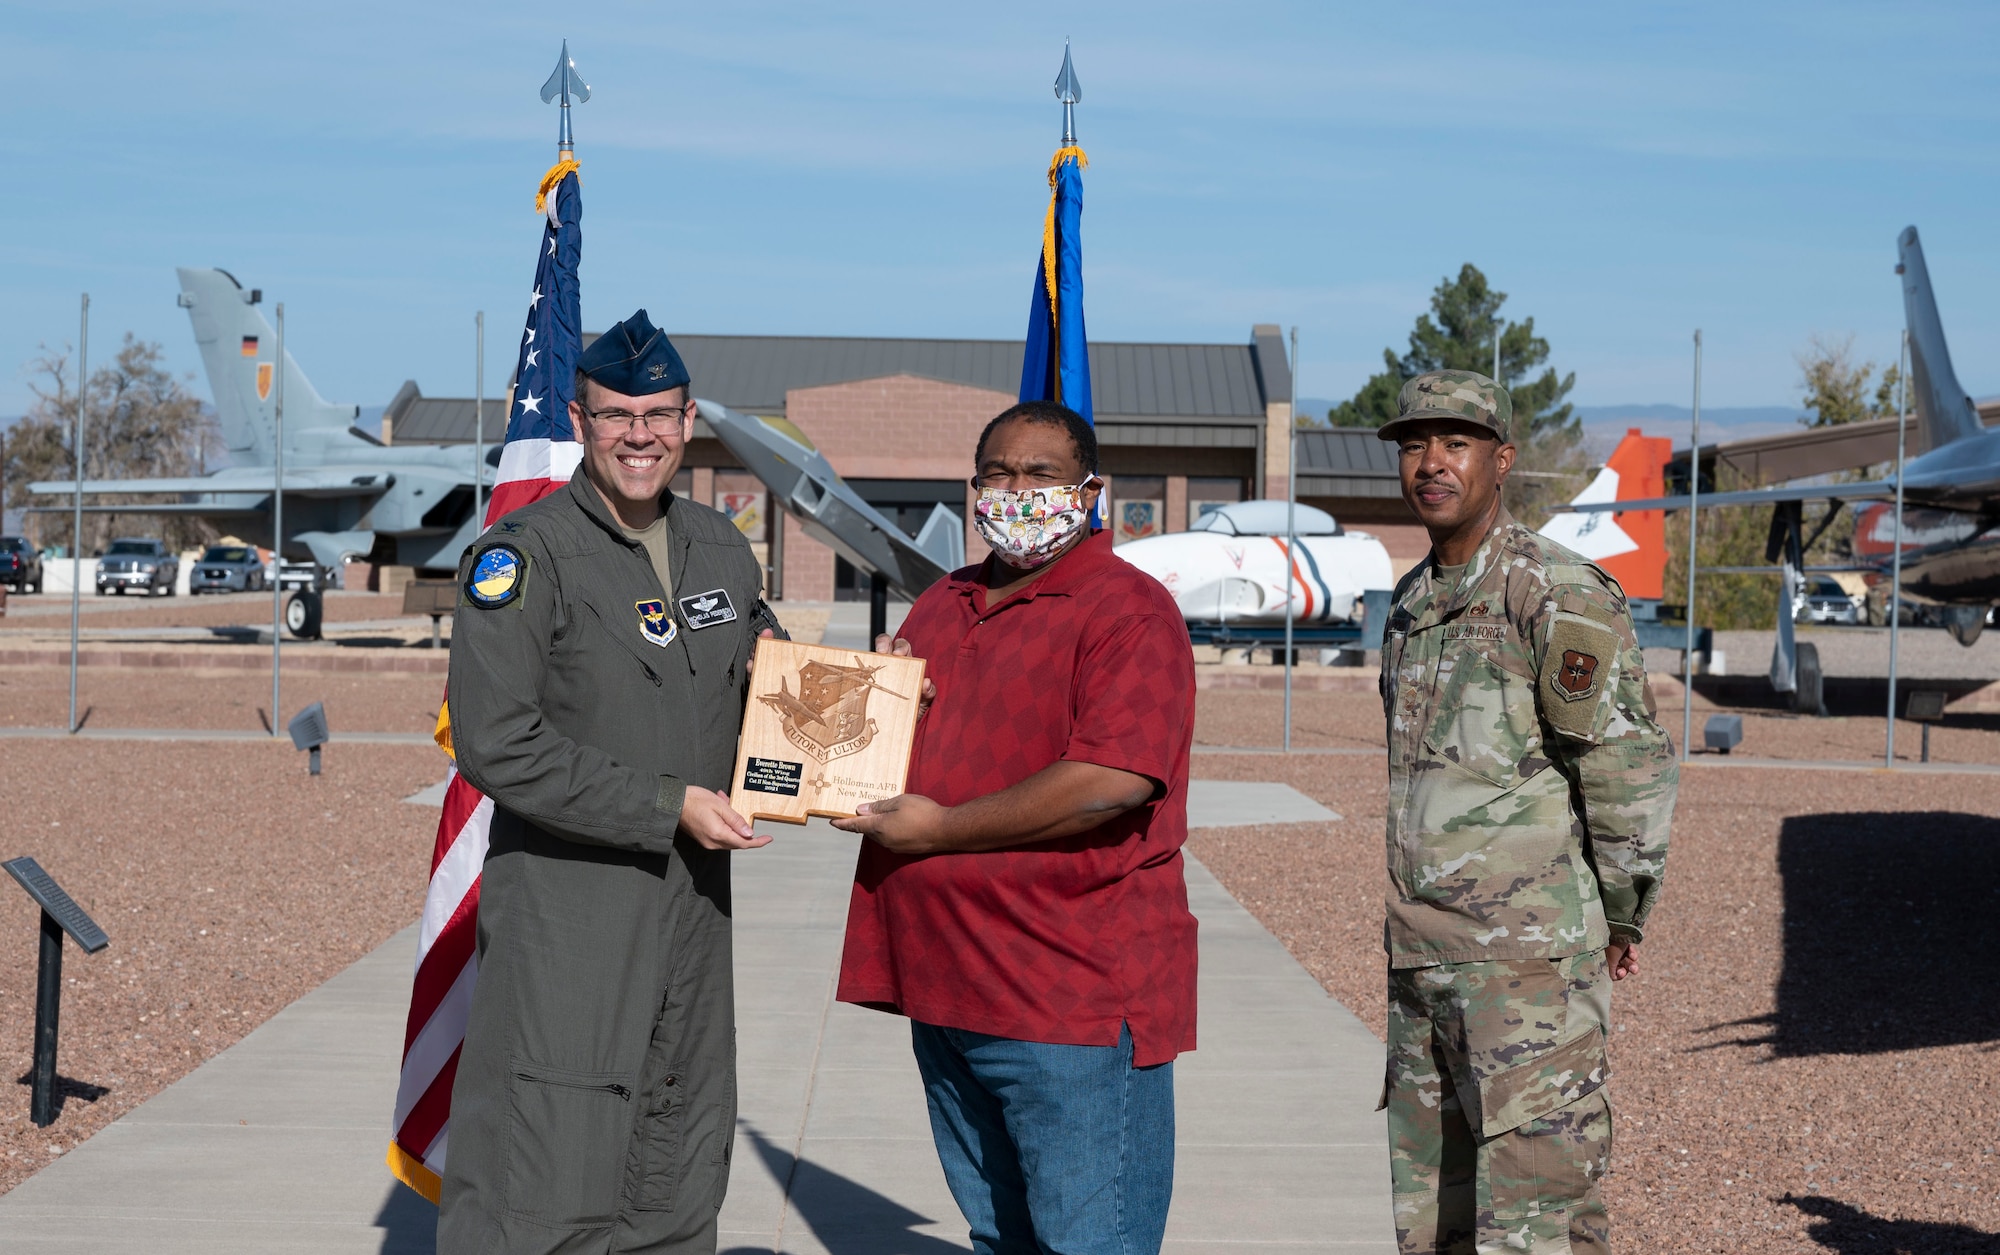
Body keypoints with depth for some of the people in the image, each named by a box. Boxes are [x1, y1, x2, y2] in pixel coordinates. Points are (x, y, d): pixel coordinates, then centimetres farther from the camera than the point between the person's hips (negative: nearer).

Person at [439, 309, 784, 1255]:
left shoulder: (722, 549, 11)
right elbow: (495, 744, -17)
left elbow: (762, 684, 26)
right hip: (563, 915, -7)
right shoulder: (523, 555, -10)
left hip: (693, 910, 7)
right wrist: (667, 807, -17)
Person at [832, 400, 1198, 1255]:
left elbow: (1114, 780, -22)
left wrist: (940, 830, -15)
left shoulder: (1129, 609, -9)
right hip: (947, 983, 8)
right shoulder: (942, 606, 18)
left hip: (1075, 994, -8)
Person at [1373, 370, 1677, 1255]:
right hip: (1415, 957, 8)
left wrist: (1620, 921, -5)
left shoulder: (1561, 596, -10)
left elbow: (1631, 768, -11)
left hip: (1528, 960, -8)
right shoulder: (1411, 602, 15)